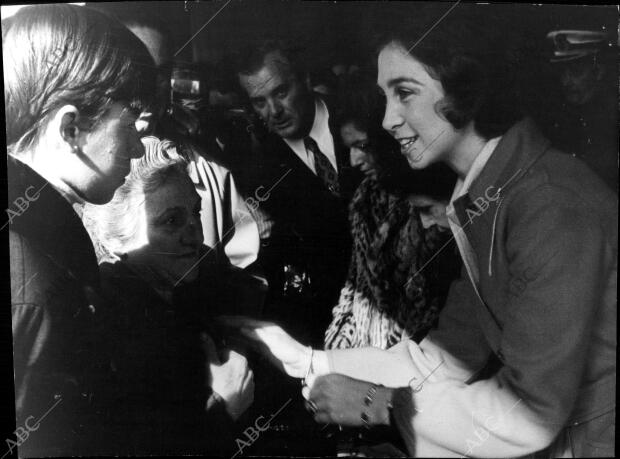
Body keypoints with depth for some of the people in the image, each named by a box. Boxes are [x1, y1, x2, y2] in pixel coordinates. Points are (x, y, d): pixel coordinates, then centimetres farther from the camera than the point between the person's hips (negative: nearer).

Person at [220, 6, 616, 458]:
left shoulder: (551, 205, -26)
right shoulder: (481, 197, -1)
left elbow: (530, 414, -24)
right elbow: (451, 352, -1)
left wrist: (385, 405, -16)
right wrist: (303, 361, -6)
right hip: (561, 422, 6)